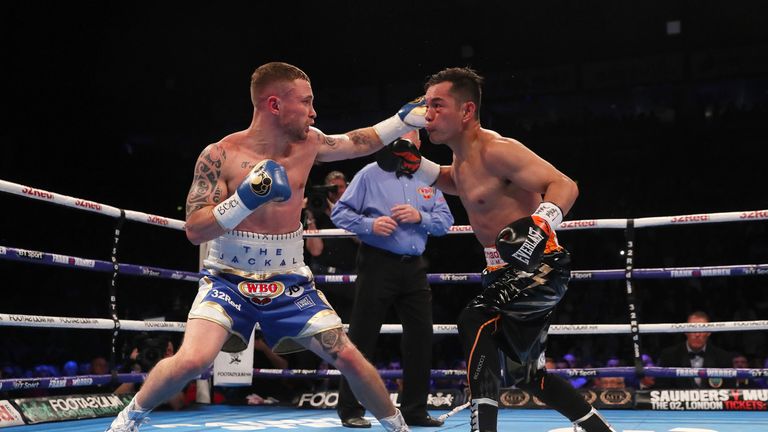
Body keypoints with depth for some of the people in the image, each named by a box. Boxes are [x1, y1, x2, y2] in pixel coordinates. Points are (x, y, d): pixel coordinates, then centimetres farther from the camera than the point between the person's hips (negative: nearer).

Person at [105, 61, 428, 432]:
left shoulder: (308, 143, -2)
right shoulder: (220, 155, -15)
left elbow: (360, 143, 14)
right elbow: (194, 231, -18)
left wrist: (408, 118, 6)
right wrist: (247, 199, -31)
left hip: (290, 282, 4)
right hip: (229, 278, -3)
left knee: (350, 359, 1)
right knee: (192, 360, -24)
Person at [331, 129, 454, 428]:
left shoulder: (428, 179, 12)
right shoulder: (370, 174, -1)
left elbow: (445, 220, 7)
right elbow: (340, 213, -2)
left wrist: (420, 217, -12)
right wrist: (369, 224, -18)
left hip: (414, 267, 5)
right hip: (377, 265, -5)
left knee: (421, 335, 7)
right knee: (363, 336, -1)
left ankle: (414, 409, 20)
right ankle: (350, 410, 10)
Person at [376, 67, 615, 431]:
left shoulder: (496, 150, -20)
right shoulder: (463, 155, 8)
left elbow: (565, 185, -26)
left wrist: (539, 225, -44)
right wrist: (417, 168, 15)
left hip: (540, 267, -10)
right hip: (509, 271, 10)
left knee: (474, 322, -27)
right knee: (528, 374, 16)